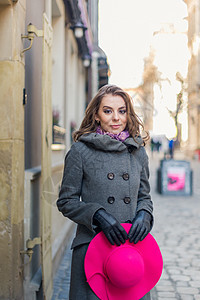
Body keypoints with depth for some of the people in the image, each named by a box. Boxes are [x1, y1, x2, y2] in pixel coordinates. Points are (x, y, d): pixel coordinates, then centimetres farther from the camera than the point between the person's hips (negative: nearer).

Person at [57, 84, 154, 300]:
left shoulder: (138, 152, 8)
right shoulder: (81, 150, -3)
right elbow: (66, 202, -1)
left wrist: (144, 216, -5)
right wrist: (98, 215, -15)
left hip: (131, 246, 4)